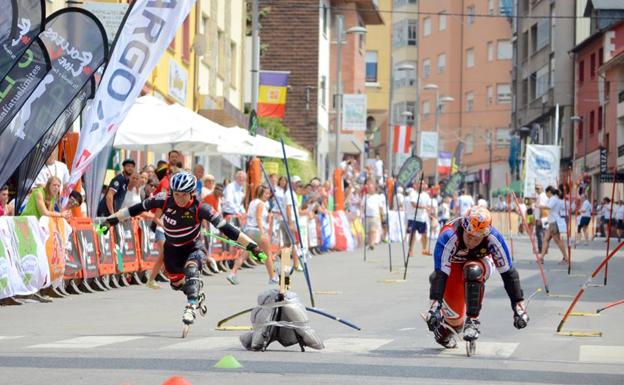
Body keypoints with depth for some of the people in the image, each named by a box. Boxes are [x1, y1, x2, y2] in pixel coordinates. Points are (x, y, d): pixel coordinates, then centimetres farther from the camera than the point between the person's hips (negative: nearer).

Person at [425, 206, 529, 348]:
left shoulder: (494, 238, -32)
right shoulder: (448, 237, -38)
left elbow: (508, 273, -25)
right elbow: (440, 273, -41)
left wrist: (519, 305, -27)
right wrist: (435, 304, -49)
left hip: (479, 263, 1)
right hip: (452, 267, 0)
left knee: (473, 271, -38)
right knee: (455, 322, -4)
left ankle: (472, 321, -25)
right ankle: (443, 326, 34)